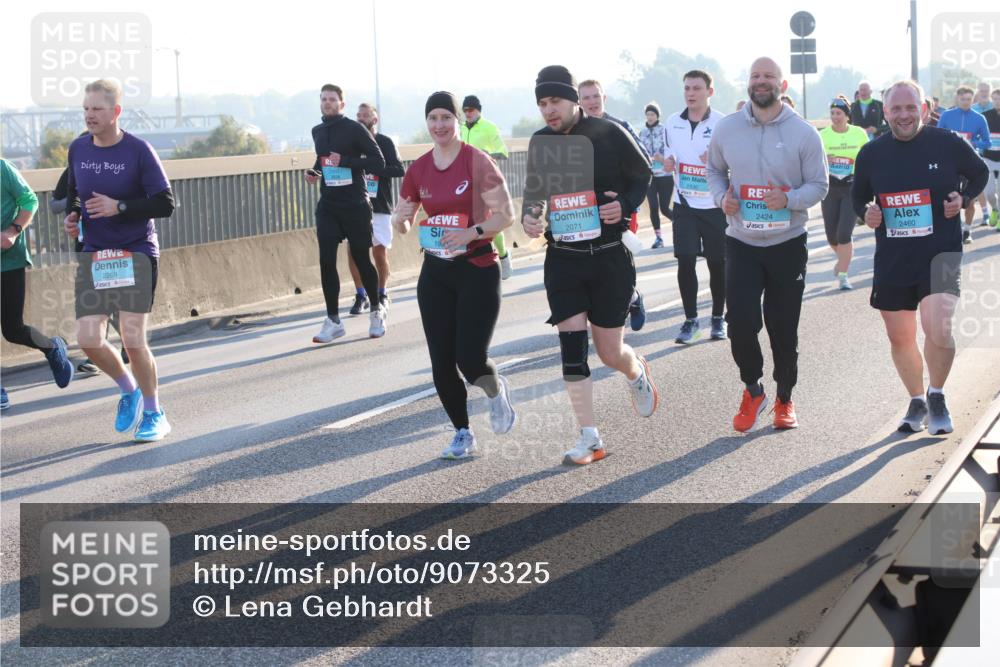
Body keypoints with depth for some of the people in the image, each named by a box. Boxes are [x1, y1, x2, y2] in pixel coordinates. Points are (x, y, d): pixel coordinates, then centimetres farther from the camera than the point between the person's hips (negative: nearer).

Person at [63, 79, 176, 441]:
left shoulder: (138, 150, -11)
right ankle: (129, 391, 26)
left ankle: (154, 414, 13)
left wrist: (120, 207, -21)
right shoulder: (77, 149, 3)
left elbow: (165, 204, -12)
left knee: (132, 339, -7)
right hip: (92, 256, 4)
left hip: (135, 254, -4)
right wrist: (71, 215, 0)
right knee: (88, 340, -3)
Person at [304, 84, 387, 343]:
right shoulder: (318, 132, 11)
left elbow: (379, 162, -11)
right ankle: (333, 320, 2)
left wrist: (346, 161, -21)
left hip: (355, 205, -5)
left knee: (361, 259, 4)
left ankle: (377, 311, 25)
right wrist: (314, 171, 8)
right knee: (326, 261, -5)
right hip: (327, 206, 5)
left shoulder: (354, 129, -8)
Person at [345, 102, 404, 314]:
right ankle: (361, 296, 3)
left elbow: (399, 170, -9)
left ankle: (382, 294, 19)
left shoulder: (385, 143, 0)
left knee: (380, 250, 2)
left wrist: (372, 168, -17)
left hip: (379, 205, -2)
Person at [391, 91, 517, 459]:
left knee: (470, 359, -12)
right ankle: (462, 434, 21)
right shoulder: (418, 169, 6)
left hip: (477, 269, -5)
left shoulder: (478, 162, -9)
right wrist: (402, 218, -10)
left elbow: (506, 215, -10)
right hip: (435, 273, 5)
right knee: (442, 363, 3)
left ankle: (497, 390, 23)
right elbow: (401, 225, 14)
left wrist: (473, 232, -26)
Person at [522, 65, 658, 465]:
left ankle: (637, 375, 43)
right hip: (563, 260, 3)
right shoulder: (540, 142, 2)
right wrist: (528, 217, -5)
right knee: (572, 348, -6)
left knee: (610, 352, 4)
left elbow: (643, 174, 3)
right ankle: (590, 440, 2)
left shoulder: (609, 134, -10)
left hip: (609, 257, -3)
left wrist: (626, 204, -16)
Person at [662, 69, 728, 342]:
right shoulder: (672, 123, 5)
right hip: (684, 204, 3)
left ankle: (718, 318, 21)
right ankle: (690, 320, 6)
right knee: (685, 262, -4)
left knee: (717, 263, 6)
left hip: (715, 205, -3)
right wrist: (669, 162, -1)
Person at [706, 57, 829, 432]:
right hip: (741, 243, 1)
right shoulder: (727, 129, 2)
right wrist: (721, 197, -5)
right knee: (740, 322, -11)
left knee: (784, 328, 6)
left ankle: (784, 400, 25)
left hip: (788, 243, -1)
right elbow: (714, 169, 16)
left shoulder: (803, 133, -5)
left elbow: (819, 185, -2)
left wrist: (789, 199, -22)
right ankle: (752, 390, 14)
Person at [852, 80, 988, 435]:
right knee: (899, 338, 12)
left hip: (940, 252, -3)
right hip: (892, 259, 3)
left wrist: (963, 198, -7)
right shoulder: (871, 153, 0)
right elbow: (858, 194, 16)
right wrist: (866, 212, -6)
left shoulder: (948, 144, -6)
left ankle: (936, 396, 5)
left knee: (938, 330, -21)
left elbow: (979, 173, 11)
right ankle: (917, 401, 35)